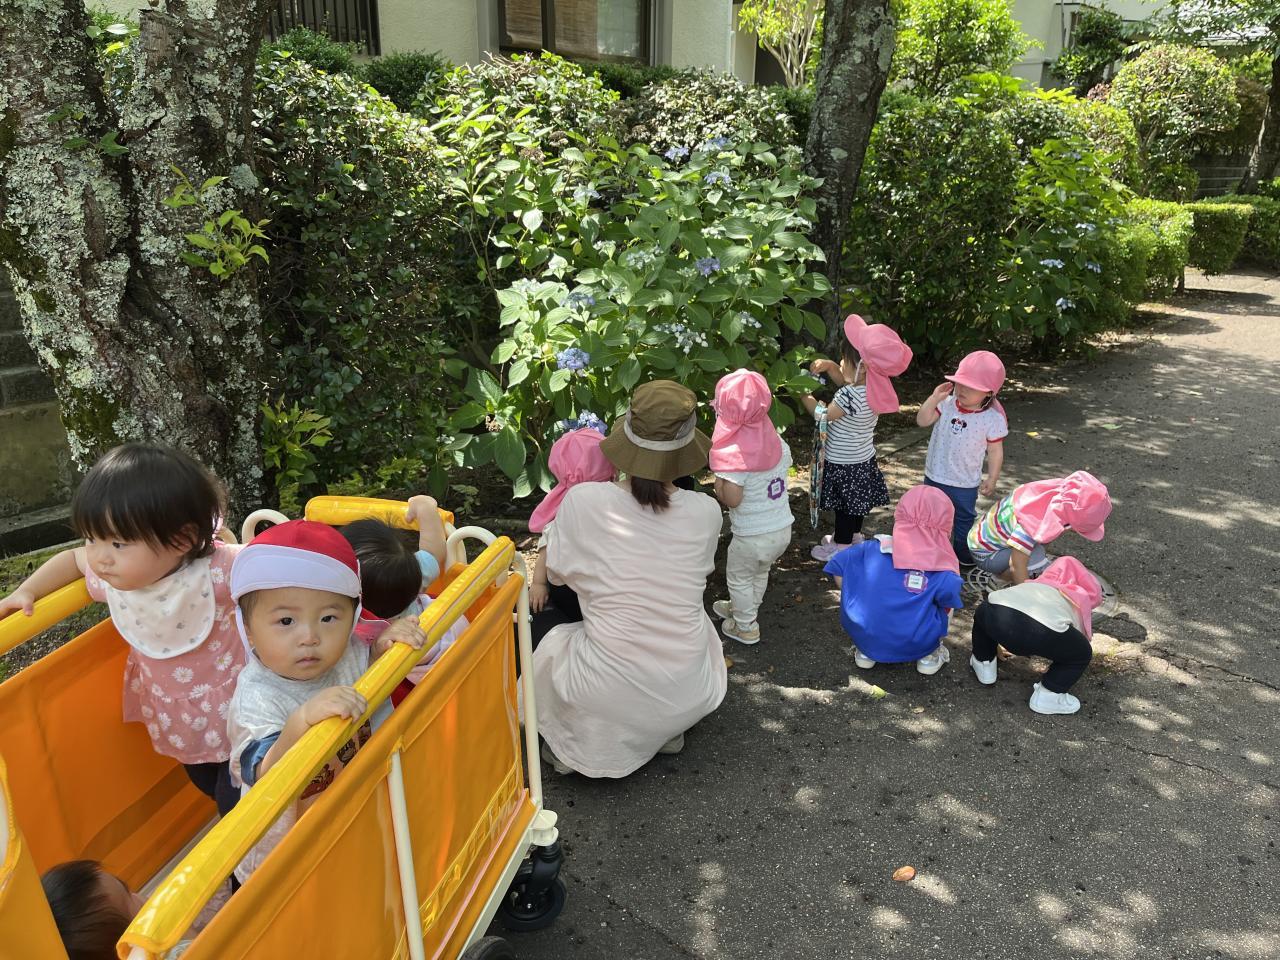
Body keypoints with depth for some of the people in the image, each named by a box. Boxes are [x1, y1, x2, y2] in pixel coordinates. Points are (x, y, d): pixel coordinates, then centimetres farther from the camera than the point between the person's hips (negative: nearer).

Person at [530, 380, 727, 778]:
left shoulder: (581, 500, -15)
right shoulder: (706, 512, -8)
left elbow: (557, 573, 3)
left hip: (611, 693, -1)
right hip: (689, 697, 2)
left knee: (553, 643, 29)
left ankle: (571, 747, 26)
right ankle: (668, 731, 34)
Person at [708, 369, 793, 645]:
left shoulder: (734, 454, -24)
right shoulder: (777, 442, -4)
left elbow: (731, 499, -24)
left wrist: (718, 480, -9)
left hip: (753, 536, -7)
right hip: (783, 529, 7)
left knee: (739, 578, 18)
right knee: (760, 572, 28)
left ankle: (746, 627, 31)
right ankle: (742, 608, 50)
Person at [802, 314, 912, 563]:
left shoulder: (849, 397, -32)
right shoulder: (872, 388, -6)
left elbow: (822, 415, -17)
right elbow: (844, 379, 11)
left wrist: (803, 395, -4)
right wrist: (828, 365, -6)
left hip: (845, 464, -8)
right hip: (864, 460, 8)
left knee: (845, 507, 9)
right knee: (856, 505, 25)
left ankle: (841, 546, 24)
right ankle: (853, 537, 42)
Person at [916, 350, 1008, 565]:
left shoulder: (993, 418, -18)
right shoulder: (947, 404, -12)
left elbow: (995, 451, -9)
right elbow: (923, 421, -13)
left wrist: (992, 479, -6)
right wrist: (934, 398, -24)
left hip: (965, 483, -2)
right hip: (935, 475, 3)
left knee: (964, 519, 20)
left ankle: (964, 551, 41)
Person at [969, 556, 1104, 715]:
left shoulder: (1038, 583, 44)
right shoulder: (1082, 602, 35)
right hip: (1041, 629, -4)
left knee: (983, 612, 41)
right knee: (1083, 653, 25)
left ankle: (984, 664, 46)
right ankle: (1046, 695, 23)